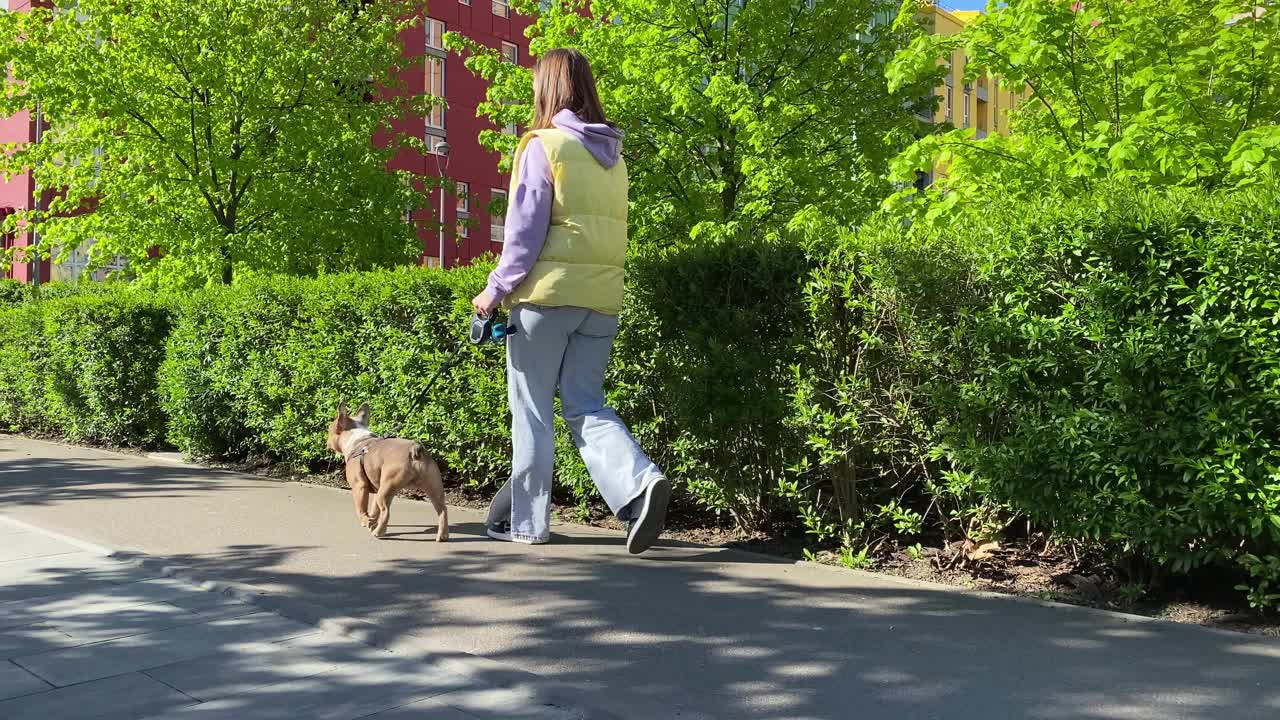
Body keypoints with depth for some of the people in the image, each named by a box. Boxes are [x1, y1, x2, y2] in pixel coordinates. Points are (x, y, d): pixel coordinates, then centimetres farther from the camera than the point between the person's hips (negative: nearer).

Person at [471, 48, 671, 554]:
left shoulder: (544, 146, -7)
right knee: (586, 405, 9)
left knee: (532, 409, 6)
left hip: (547, 292, -6)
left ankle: (527, 519, 13)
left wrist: (497, 289, -4)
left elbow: (525, 230, -10)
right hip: (603, 298, 6)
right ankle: (639, 483, -13)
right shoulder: (612, 155, 13)